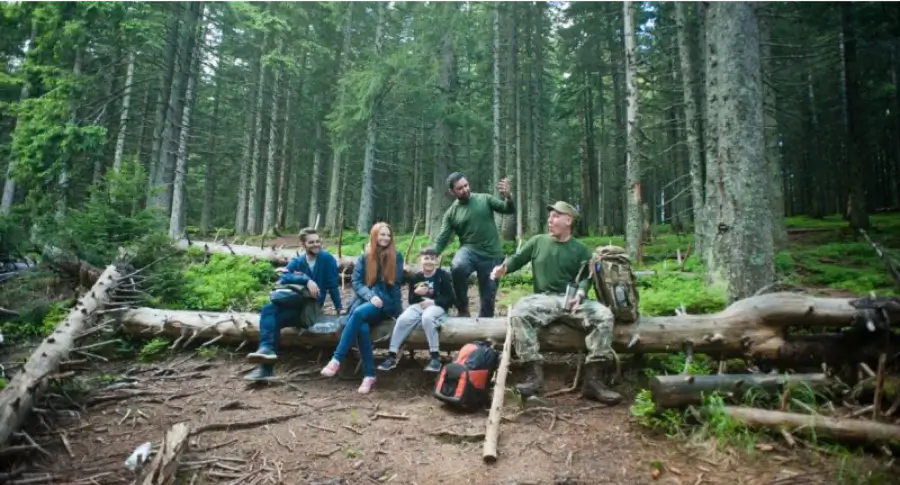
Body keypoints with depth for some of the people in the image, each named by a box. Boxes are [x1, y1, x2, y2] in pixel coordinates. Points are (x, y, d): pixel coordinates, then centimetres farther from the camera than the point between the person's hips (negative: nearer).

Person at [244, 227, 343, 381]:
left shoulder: (327, 258, -1)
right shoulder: (296, 262, 11)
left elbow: (333, 284, 1)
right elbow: (283, 278, -8)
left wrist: (339, 308, 1)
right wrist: (306, 280, -23)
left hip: (312, 306, -4)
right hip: (296, 304, 4)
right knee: (268, 311, -26)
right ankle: (266, 349, -31)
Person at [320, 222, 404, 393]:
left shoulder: (396, 256, 6)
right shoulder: (365, 257, 9)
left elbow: (396, 283, 8)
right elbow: (356, 282, 2)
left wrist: (380, 298, -3)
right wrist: (371, 296, -15)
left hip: (386, 304, -2)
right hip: (365, 300, 2)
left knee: (359, 313, -33)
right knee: (361, 326, -32)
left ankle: (336, 359, -31)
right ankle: (369, 374, -27)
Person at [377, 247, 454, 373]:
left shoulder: (443, 275, 0)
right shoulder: (415, 277, 10)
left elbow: (450, 299, -3)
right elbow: (410, 300, 13)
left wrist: (433, 302, -17)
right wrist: (416, 293, -9)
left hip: (437, 306, -3)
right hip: (418, 305, 4)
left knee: (427, 317, -37)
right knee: (403, 319, -25)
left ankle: (435, 356, -30)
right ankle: (392, 355, -18)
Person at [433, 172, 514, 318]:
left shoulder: (485, 199, 2)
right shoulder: (451, 213, 4)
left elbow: (509, 210, 0)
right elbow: (441, 239, 2)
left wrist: (507, 197, -23)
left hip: (491, 255, 1)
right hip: (469, 250, 0)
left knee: (488, 296, 6)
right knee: (457, 267, -34)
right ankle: (462, 308, -12)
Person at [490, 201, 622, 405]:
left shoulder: (580, 249, 12)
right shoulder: (538, 241, 13)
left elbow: (586, 277, 6)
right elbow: (518, 258, 14)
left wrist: (580, 293, -15)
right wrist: (503, 268, -8)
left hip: (573, 301, 1)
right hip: (544, 298, 0)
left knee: (604, 315, -26)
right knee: (518, 312, -31)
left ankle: (592, 380, -23)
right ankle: (535, 373, -28)